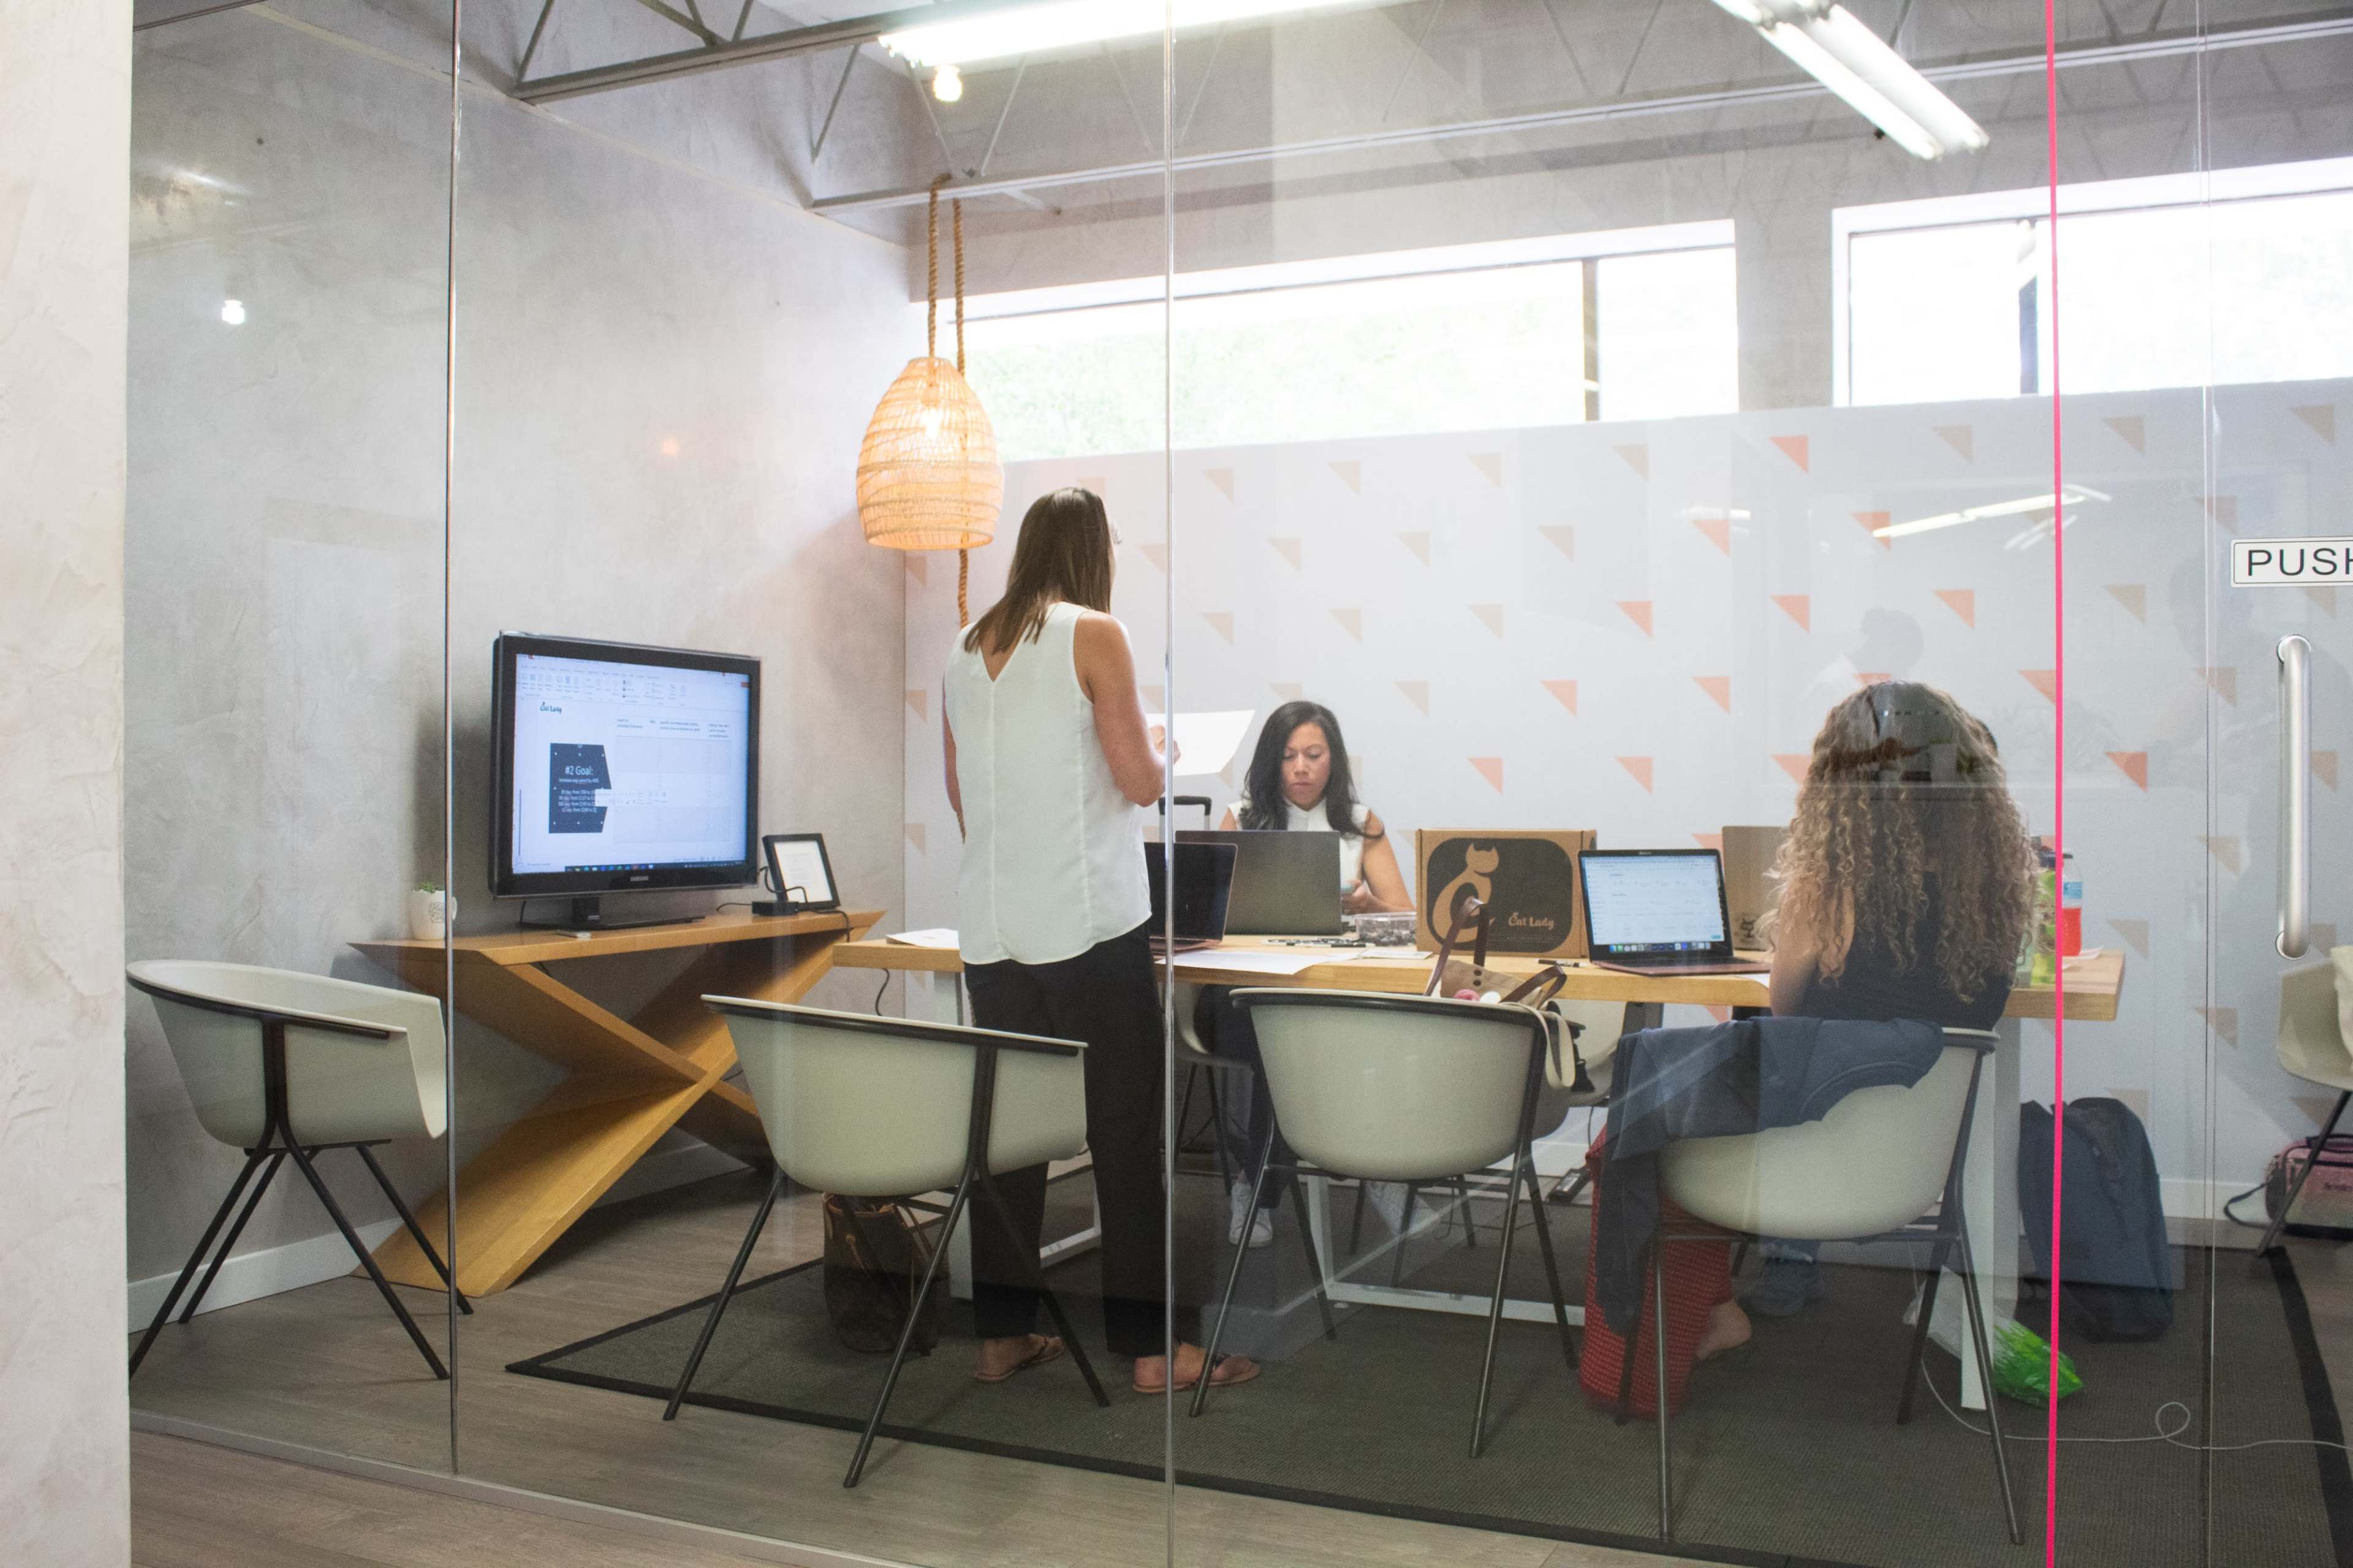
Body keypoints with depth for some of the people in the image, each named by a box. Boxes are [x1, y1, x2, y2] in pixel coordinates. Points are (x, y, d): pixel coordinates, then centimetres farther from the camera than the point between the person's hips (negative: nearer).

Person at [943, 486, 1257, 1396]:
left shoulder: (967, 650, 12)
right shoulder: (1094, 635, -6)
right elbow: (1141, 782, -8)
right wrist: (1160, 749, 13)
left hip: (992, 924, 6)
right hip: (1088, 920, -6)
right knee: (1125, 1131, 1)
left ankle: (1002, 1336, 17)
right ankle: (1151, 1349, 6)